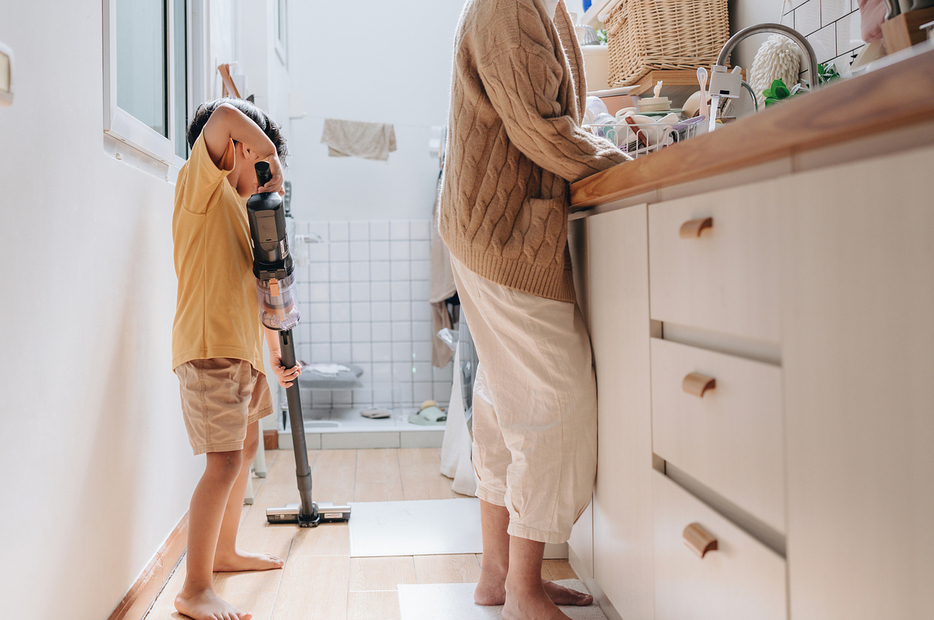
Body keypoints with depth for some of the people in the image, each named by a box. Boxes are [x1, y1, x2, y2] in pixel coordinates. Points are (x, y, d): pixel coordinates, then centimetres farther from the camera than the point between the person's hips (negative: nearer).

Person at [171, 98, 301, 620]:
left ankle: (225, 551, 36)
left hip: (242, 348, 10)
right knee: (225, 462, -13)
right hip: (209, 345, -10)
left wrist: (277, 354, 20)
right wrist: (273, 155, -11)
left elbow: (256, 289, 22)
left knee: (247, 446, 20)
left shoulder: (240, 208, 21)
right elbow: (224, 116, -23)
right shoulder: (202, 183, -5)